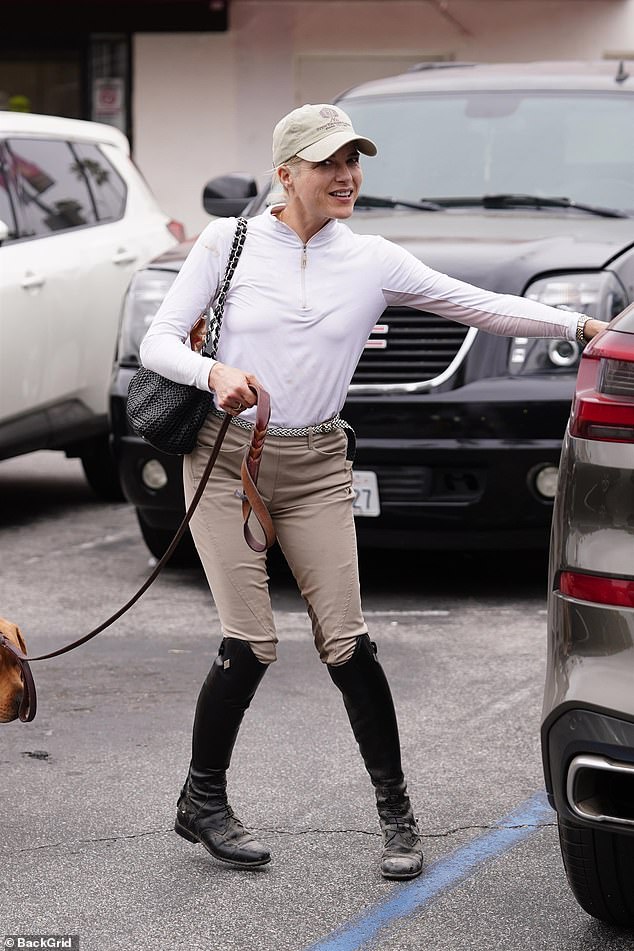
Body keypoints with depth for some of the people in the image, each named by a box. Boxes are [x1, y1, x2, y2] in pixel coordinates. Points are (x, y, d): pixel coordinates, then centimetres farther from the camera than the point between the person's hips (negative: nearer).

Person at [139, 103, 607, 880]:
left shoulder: (371, 262, 3)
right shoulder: (228, 243, -2)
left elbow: (482, 306, 2)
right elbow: (157, 342, -4)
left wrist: (581, 326, -7)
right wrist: (213, 373, -25)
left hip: (316, 467, 2)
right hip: (225, 458, -2)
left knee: (345, 642, -6)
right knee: (250, 646, -7)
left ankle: (396, 814, 6)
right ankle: (202, 801, 13)